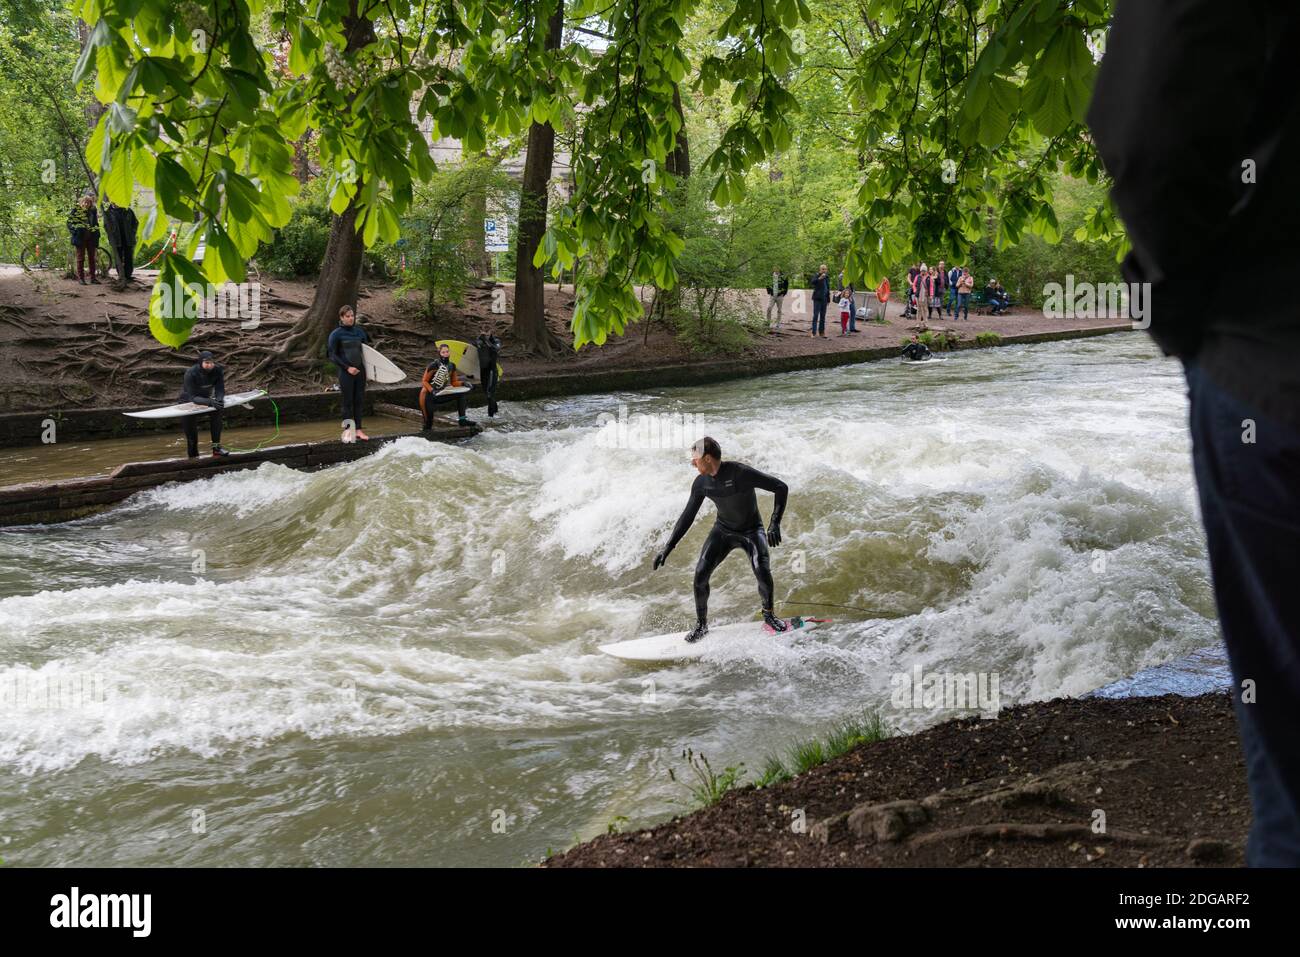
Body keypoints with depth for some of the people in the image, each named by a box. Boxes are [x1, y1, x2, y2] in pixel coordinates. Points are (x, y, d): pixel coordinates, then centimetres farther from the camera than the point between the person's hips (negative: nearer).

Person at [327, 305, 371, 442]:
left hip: (360, 370, 5)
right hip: (346, 372, -4)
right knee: (348, 401, 0)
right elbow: (333, 355, -7)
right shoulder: (336, 334, -5)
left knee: (359, 400, 6)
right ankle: (347, 431, 8)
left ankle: (358, 429, 13)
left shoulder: (359, 331, 8)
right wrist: (347, 367, -14)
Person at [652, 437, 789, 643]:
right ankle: (701, 624, 6)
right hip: (723, 530, 4)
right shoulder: (701, 483, -10)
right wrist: (668, 547, -1)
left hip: (752, 531, -4)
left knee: (762, 571, -25)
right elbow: (687, 516, 1)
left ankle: (768, 614, 3)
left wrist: (774, 524, -31)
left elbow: (781, 488, -23)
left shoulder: (740, 473, -27)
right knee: (700, 574, -13)